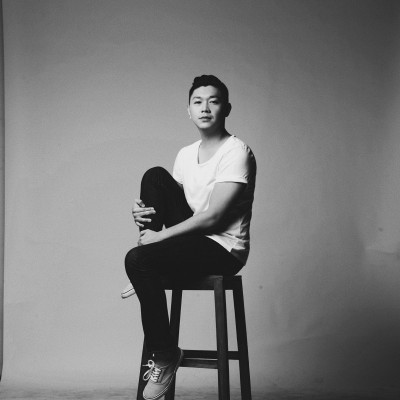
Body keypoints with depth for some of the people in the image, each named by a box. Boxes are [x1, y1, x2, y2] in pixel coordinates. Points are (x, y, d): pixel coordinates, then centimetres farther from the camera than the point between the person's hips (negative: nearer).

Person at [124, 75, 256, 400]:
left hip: (223, 250, -7)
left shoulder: (236, 152, -13)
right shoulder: (186, 154, 12)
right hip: (192, 239, 7)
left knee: (137, 260, -27)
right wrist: (145, 213, -7)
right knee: (155, 176, -9)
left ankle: (165, 355, -11)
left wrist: (160, 235, -16)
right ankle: (149, 274, -6)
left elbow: (212, 217, -19)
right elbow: (171, 201, 16)